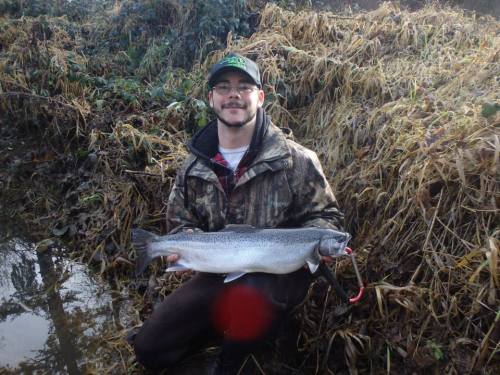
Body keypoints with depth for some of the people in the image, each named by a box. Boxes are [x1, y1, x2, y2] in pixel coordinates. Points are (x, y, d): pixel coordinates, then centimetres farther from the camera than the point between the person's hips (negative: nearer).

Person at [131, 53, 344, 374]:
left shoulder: (296, 160, -12)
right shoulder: (195, 166, -1)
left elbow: (326, 215, -2)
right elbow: (179, 221, 13)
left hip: (279, 273, -3)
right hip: (219, 273, 4)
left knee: (251, 293, -40)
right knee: (149, 348, 0)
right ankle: (232, 324, 17)